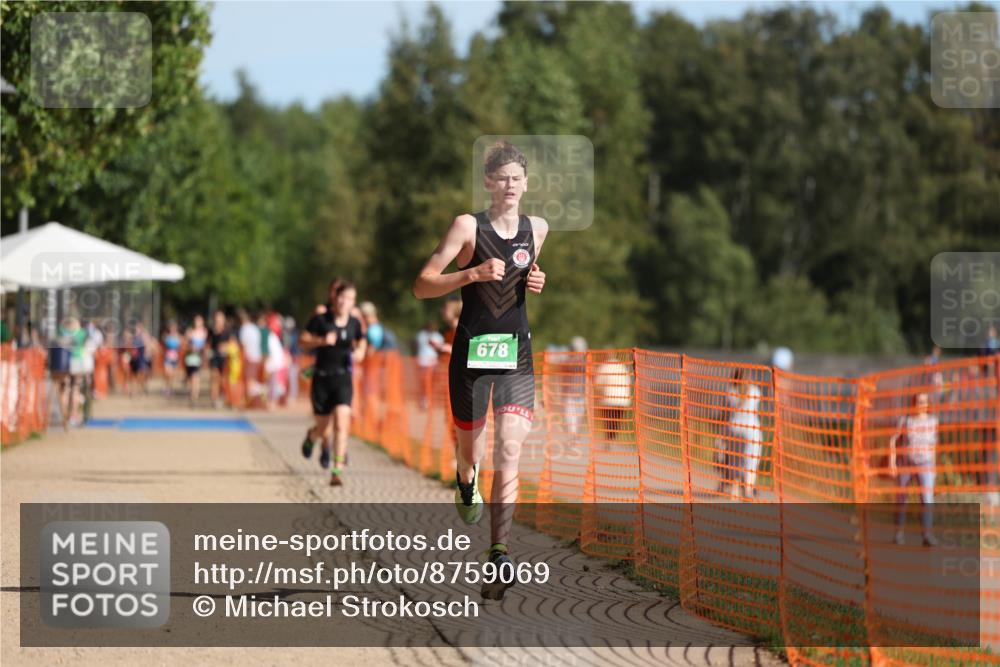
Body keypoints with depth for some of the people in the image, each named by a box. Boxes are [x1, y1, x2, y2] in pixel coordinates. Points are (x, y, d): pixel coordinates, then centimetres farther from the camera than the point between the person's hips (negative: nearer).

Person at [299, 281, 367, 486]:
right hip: (322, 378, -1)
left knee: (341, 425, -17)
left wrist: (360, 352, -3)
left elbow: (361, 341, 18)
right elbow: (302, 341, -3)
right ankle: (313, 437, 48)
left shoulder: (354, 323, 2)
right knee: (322, 428, 9)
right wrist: (322, 340, -19)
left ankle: (337, 471, -16)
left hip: (343, 379, 1)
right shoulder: (320, 320, -7)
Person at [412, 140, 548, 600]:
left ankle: (499, 557, -19)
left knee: (509, 453, -13)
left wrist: (535, 281, 7)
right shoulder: (468, 226, -5)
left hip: (517, 355, 2)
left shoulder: (537, 229, 8)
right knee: (470, 448, 12)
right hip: (472, 350, -2)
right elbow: (422, 286, -9)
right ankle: (466, 483, 52)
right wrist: (474, 273, -22)